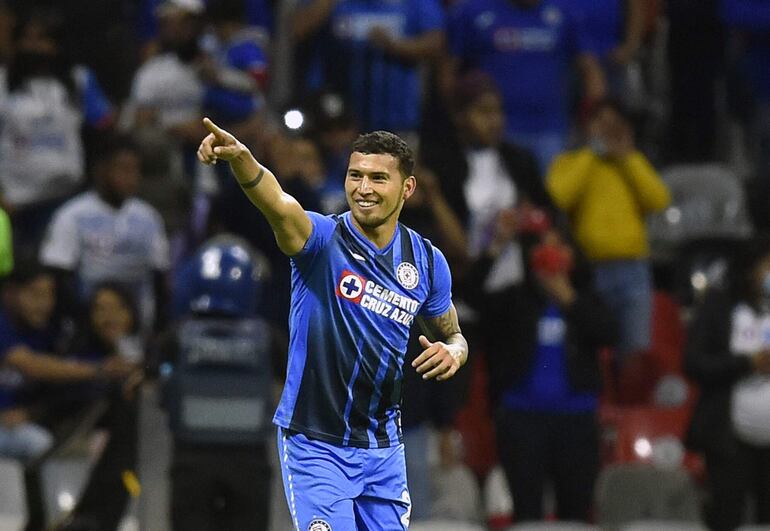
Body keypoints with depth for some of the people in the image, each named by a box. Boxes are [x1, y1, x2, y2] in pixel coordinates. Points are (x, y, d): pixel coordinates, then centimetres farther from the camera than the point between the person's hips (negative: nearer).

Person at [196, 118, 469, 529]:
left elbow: (452, 335, 17)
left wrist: (453, 352, -9)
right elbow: (280, 206, -36)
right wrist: (241, 157, -57)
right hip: (315, 446, -4)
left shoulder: (428, 262, 1)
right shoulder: (323, 238, -13)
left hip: (383, 448, 4)